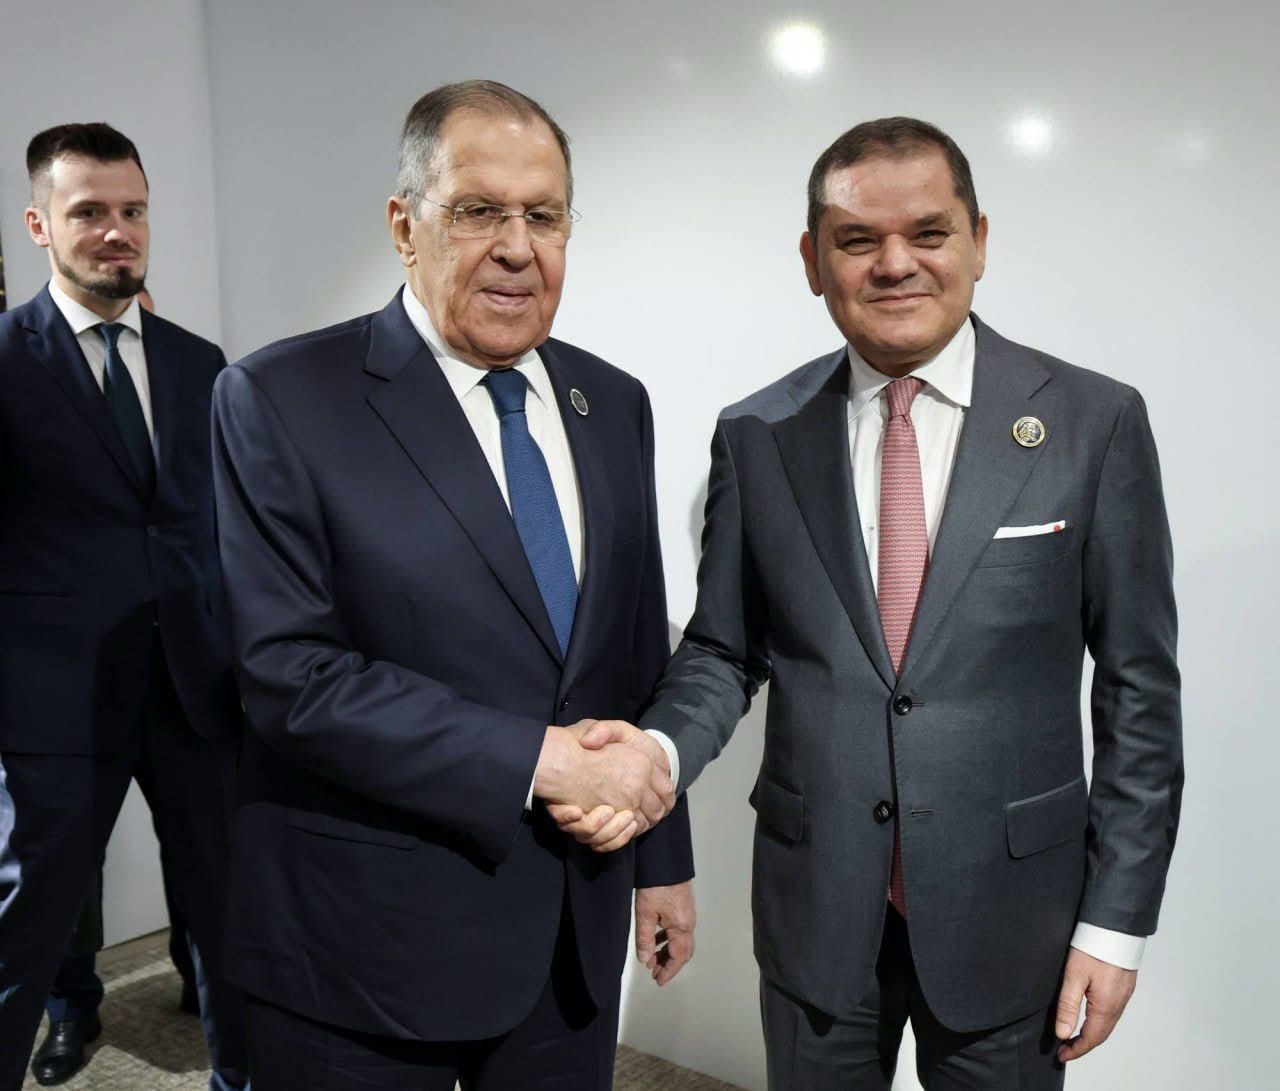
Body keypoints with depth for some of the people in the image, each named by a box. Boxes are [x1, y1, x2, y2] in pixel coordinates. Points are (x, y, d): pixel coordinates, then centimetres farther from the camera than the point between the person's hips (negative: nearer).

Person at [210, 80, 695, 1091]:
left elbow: (641, 654, 10)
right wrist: (538, 760, -20)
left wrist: (663, 858, 13)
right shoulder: (279, 401, -12)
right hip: (365, 945, -4)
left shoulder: (612, 405, 6)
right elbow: (286, 674, -19)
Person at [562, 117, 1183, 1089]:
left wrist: (1117, 918, -5)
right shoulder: (757, 436, -2)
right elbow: (724, 651, 4)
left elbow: (1138, 686, -4)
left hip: (1008, 907, -1)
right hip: (814, 902, 2)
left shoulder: (1094, 421, -7)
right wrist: (659, 750, -17)